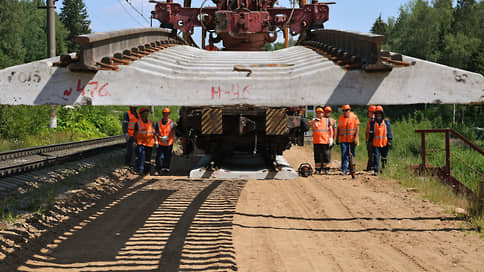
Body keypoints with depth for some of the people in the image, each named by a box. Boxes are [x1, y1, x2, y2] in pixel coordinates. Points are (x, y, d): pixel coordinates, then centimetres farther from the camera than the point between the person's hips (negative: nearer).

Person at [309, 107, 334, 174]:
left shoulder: (327, 120, 8)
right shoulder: (314, 121, 12)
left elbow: (331, 130, 7)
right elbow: (308, 124, -4)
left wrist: (331, 138, -4)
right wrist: (314, 121, -22)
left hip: (325, 141, -1)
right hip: (316, 142, 1)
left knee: (326, 155, -2)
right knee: (317, 156, 4)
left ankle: (326, 169, 6)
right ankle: (318, 169, 10)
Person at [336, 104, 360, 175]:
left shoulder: (354, 117, -4)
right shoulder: (340, 118, 6)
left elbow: (357, 128, -6)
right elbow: (338, 128, 12)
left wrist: (356, 137, -14)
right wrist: (337, 138, 10)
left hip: (352, 140, -1)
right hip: (343, 139, 1)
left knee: (352, 154, 11)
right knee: (344, 155, -7)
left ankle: (352, 168, 26)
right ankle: (344, 170, -7)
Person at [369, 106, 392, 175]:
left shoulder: (386, 122, 2)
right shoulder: (373, 123, 4)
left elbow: (389, 133, 4)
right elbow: (371, 133, 8)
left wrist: (390, 141, -3)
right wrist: (370, 142, 5)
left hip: (384, 143, 1)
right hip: (376, 144, -1)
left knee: (384, 157, 11)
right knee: (376, 157, -8)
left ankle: (383, 168, 31)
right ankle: (376, 171, -6)